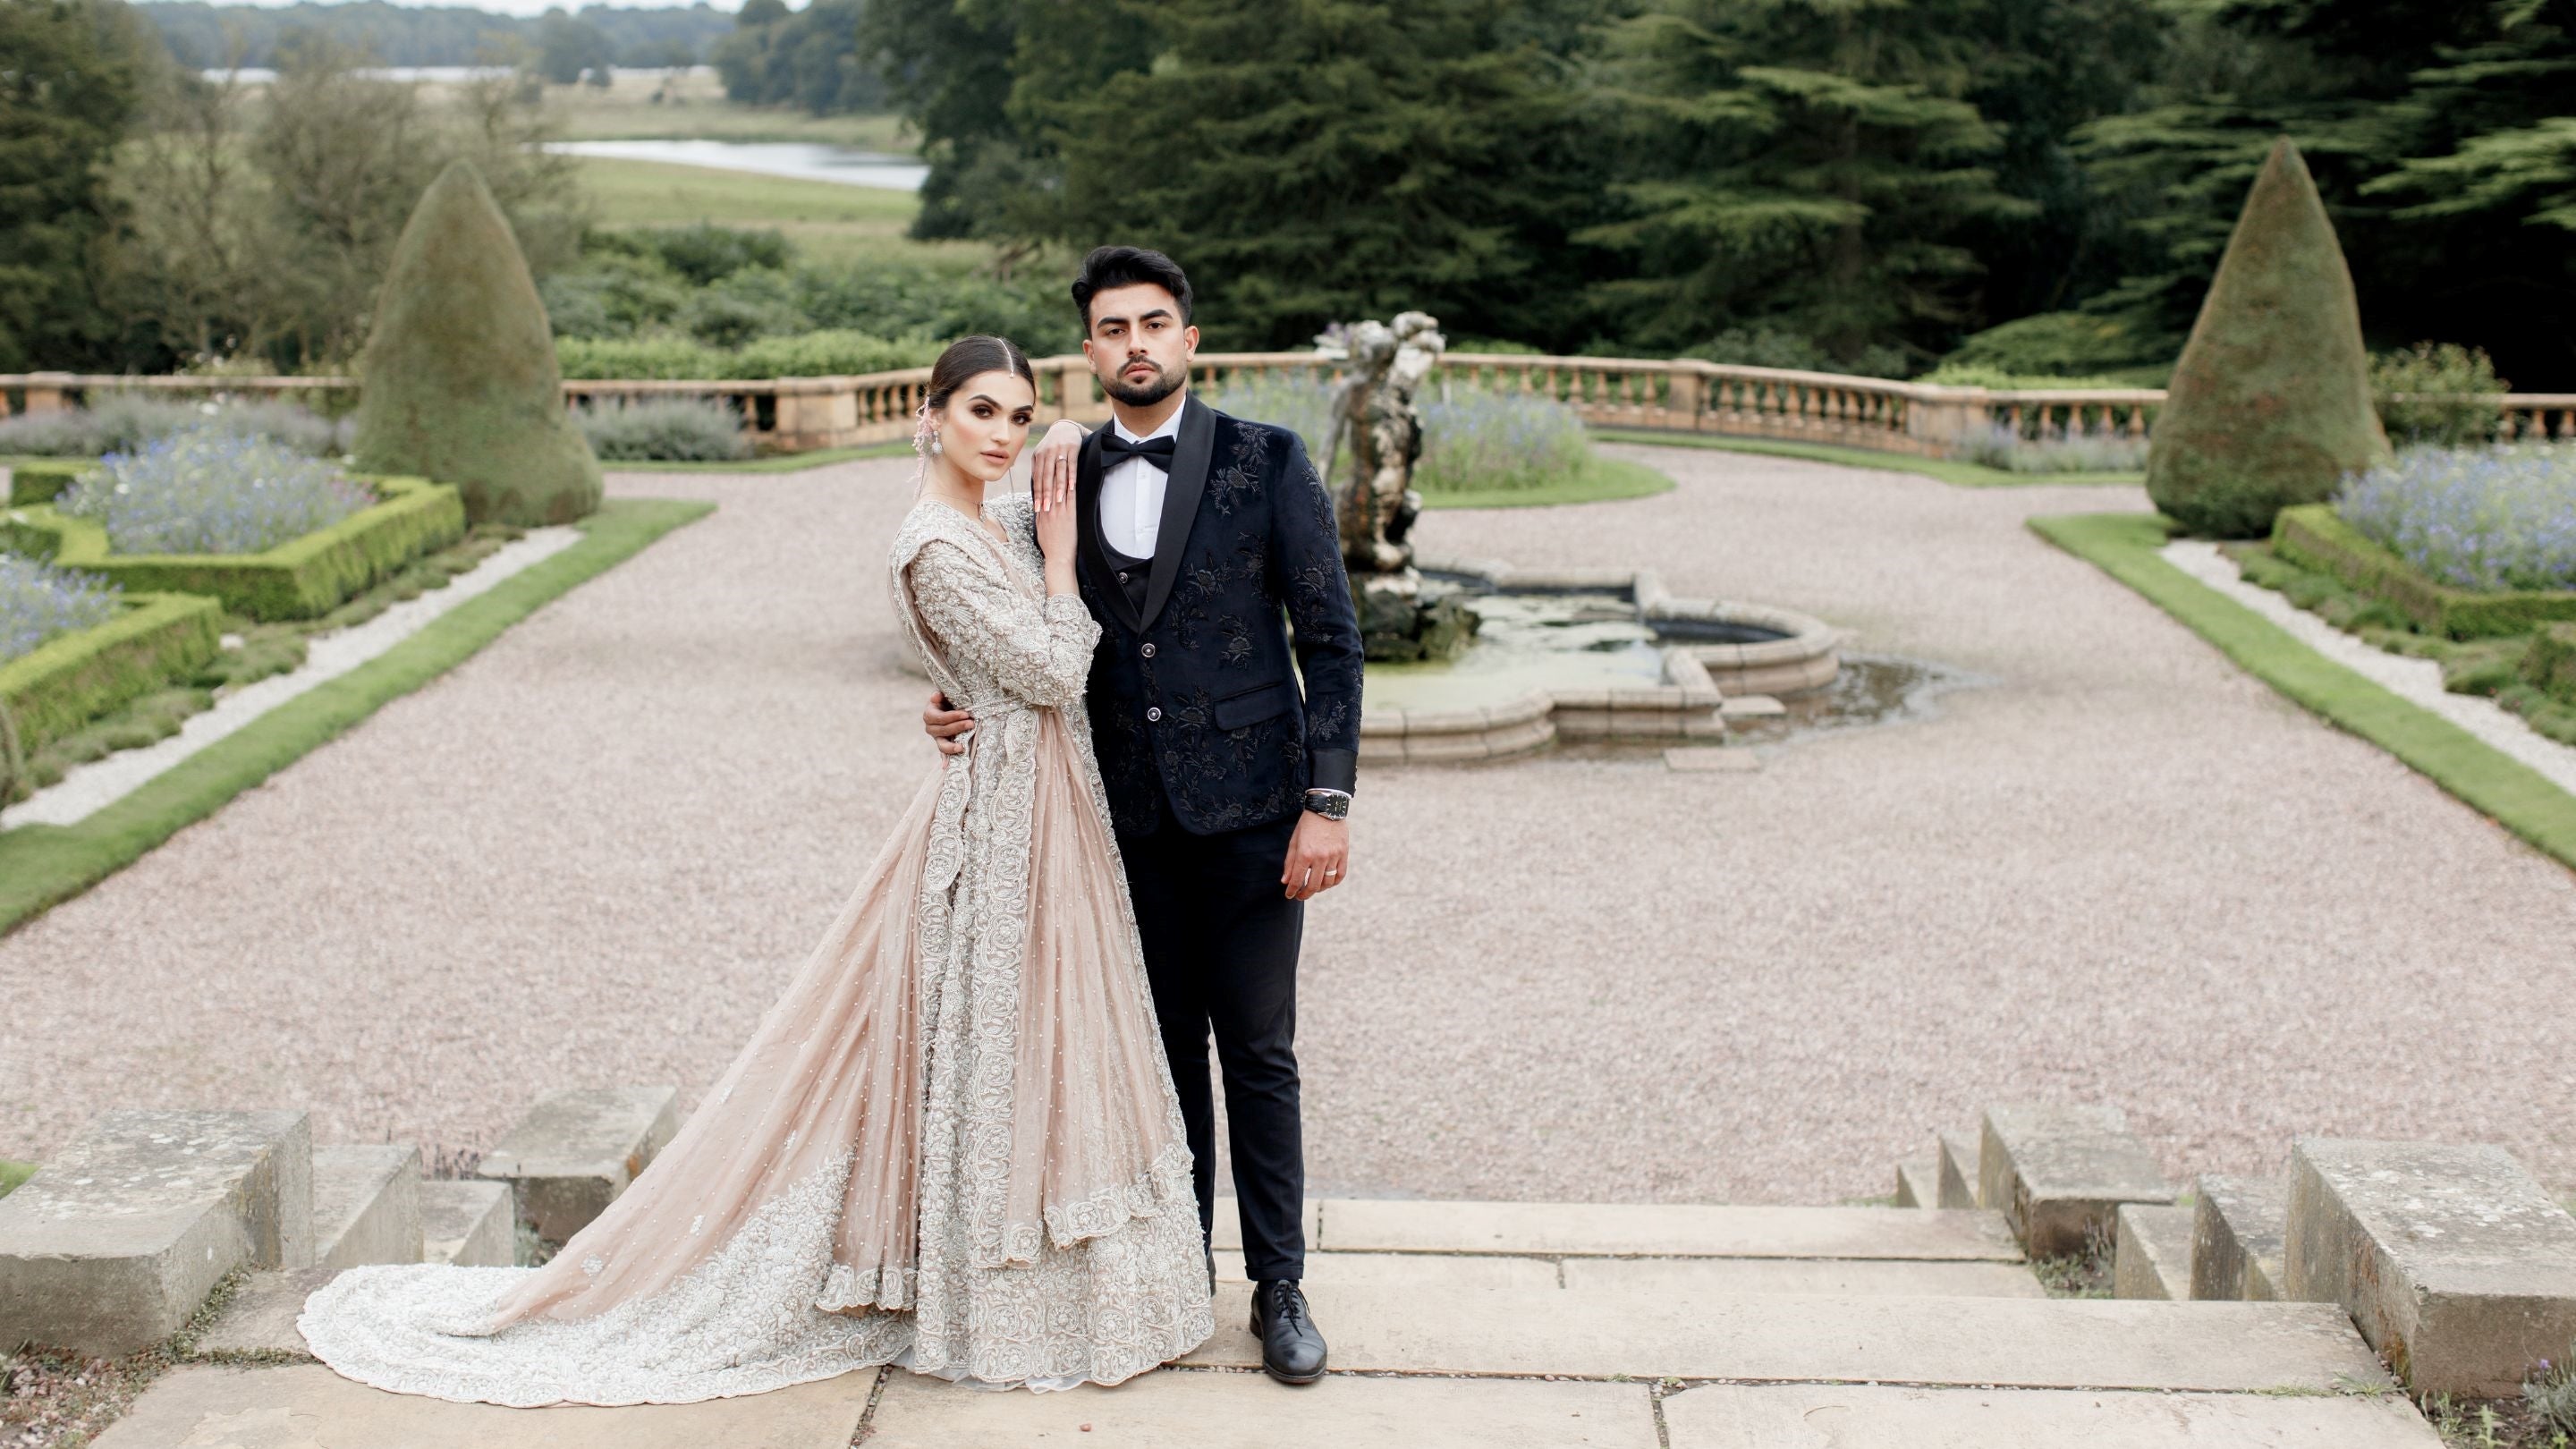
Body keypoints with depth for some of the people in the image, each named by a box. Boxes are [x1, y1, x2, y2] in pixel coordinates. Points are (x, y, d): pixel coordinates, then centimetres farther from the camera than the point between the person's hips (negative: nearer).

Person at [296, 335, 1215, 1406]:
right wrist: (1060, 550, -9)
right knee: (997, 1049, 2)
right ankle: (993, 1315, 17)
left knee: (1035, 1051, 17)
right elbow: (1053, 672, -18)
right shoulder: (936, 545, -19)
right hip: (1003, 821, -9)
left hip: (1048, 811, 9)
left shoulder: (1011, 523, 9)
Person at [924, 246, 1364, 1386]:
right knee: (1163, 1047, 13)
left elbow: (1330, 638, -6)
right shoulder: (1065, 475, 6)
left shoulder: (1267, 462, -5)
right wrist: (967, 700, -3)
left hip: (1246, 808, -3)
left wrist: (1326, 803, -11)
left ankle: (1278, 1284, 18)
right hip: (1127, 812, 3)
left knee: (1257, 1053, 4)